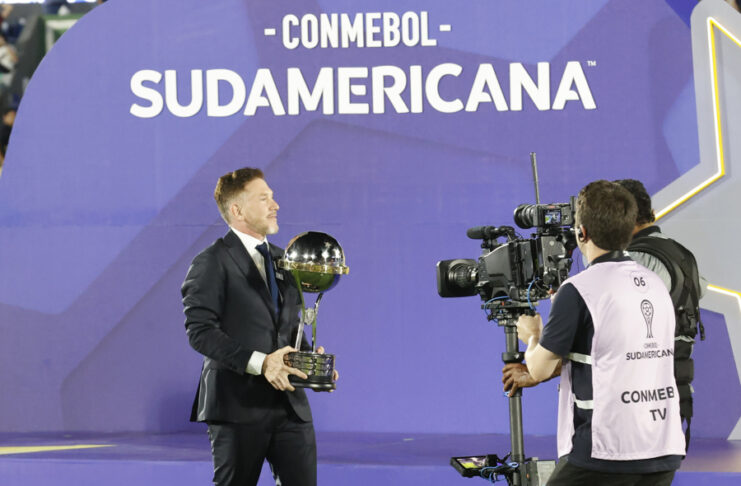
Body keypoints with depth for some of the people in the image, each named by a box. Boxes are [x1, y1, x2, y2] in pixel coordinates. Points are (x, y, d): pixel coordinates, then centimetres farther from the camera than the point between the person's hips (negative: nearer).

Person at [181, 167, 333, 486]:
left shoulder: (283, 261, 18)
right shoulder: (212, 263, -5)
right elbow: (200, 331, -14)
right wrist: (259, 363, -23)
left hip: (289, 402, 6)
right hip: (238, 404, -6)